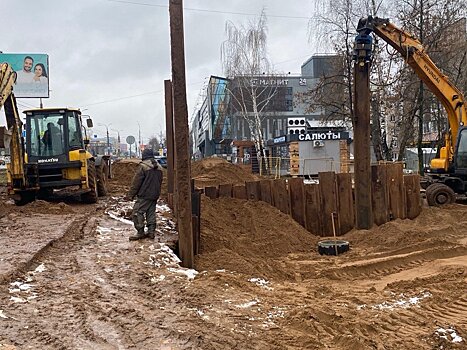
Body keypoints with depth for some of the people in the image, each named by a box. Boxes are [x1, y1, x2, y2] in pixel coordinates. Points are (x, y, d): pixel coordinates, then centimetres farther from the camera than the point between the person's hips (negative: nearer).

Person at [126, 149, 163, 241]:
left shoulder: (143, 166, -14)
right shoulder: (159, 167, 10)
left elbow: (136, 182, -13)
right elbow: (160, 181, 19)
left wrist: (131, 194, -7)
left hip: (144, 195, -8)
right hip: (155, 195, 8)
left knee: (138, 212, -2)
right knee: (151, 213, 13)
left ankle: (140, 232, -2)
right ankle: (151, 232, 14)